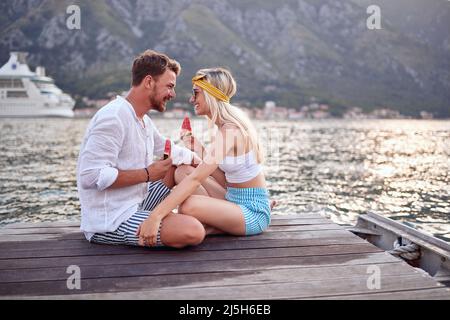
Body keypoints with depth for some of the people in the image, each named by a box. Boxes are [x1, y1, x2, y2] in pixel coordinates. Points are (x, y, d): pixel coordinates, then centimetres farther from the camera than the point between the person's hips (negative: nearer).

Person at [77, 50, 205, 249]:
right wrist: (147, 174, -21)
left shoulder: (144, 121, 10)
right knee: (193, 232, -25)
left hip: (133, 206, 10)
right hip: (108, 224, -10)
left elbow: (169, 151, 26)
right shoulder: (114, 118, -20)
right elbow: (90, 176, -27)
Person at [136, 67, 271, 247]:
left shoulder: (230, 130, -21)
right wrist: (200, 152, 1)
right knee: (182, 171, 6)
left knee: (187, 205, -33)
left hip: (253, 211, -10)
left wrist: (155, 216, -36)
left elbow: (195, 179, -31)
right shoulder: (227, 124, 8)